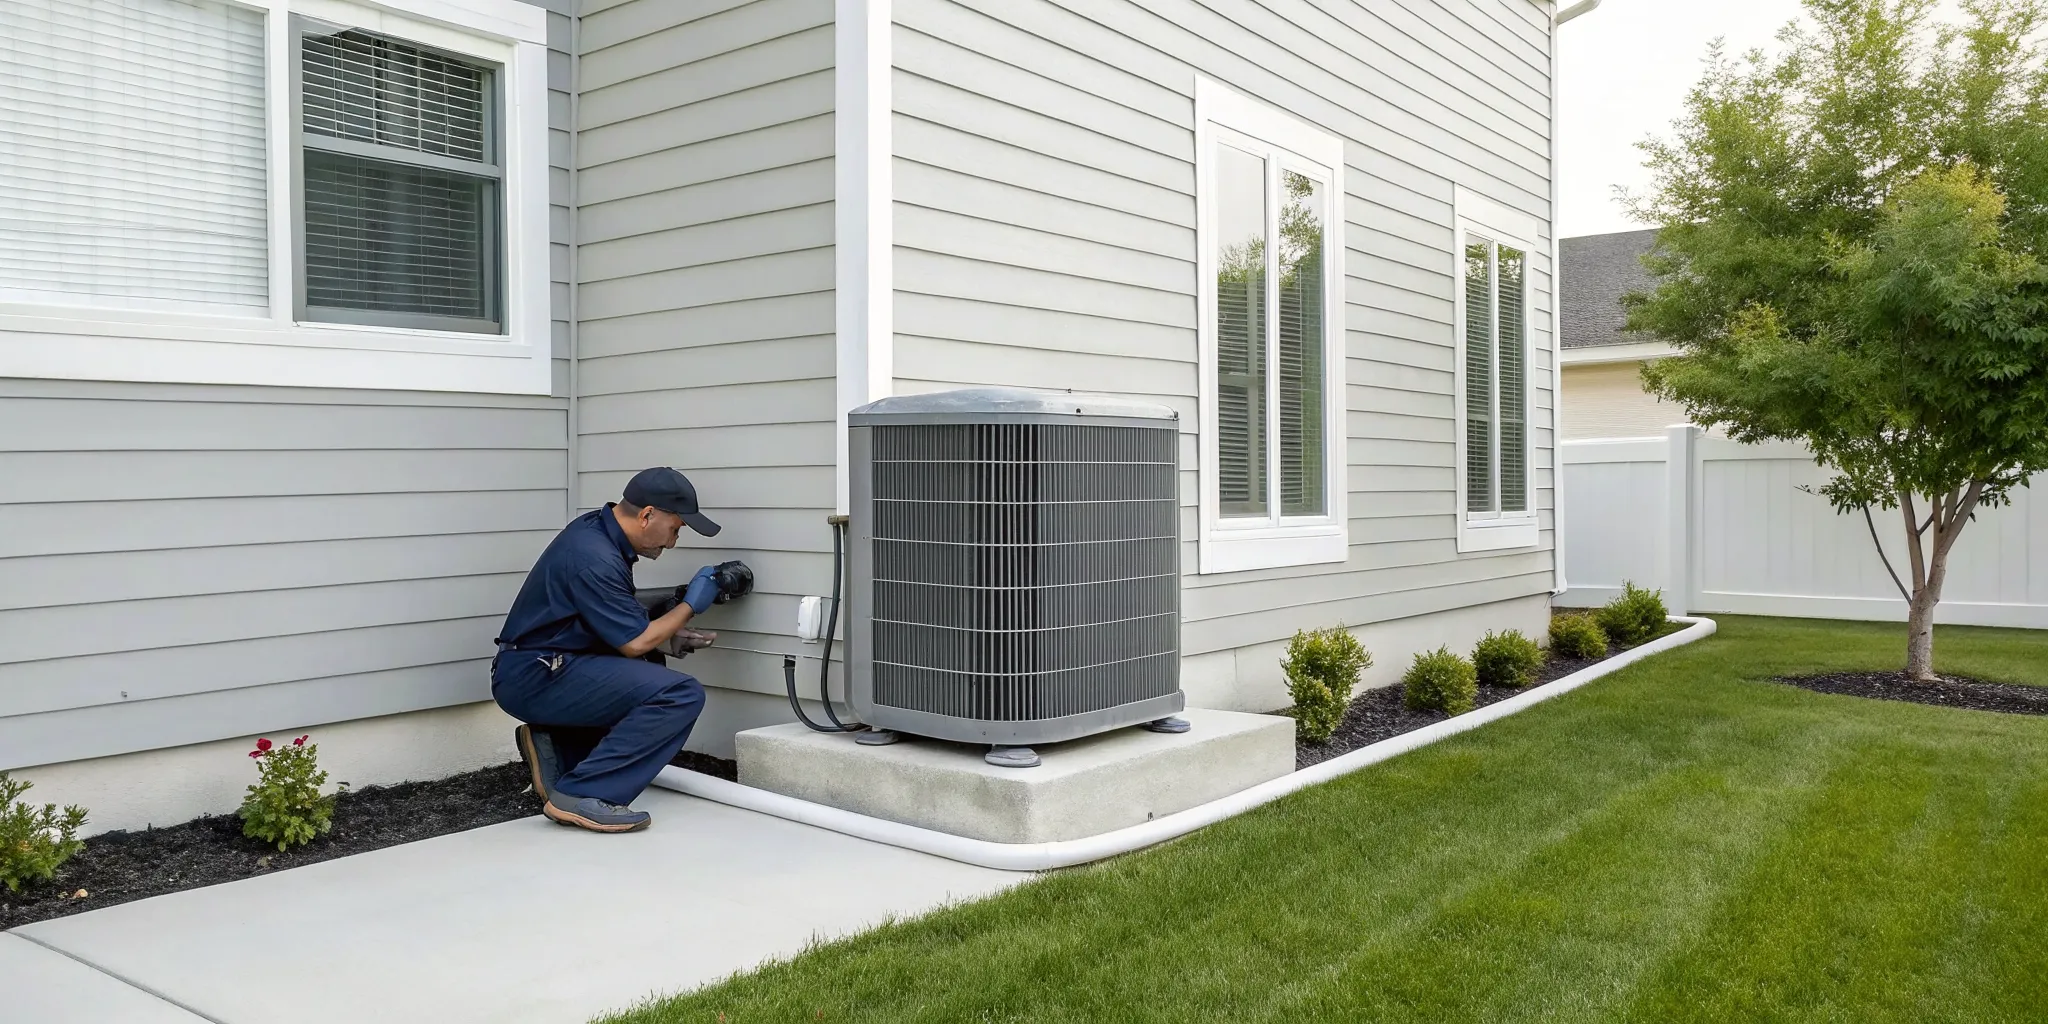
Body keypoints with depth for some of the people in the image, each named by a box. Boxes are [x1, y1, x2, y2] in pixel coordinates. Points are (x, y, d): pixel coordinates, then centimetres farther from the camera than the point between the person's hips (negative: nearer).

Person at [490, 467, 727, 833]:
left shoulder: (597, 529, 8)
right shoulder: (594, 557, -21)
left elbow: (623, 623, 20)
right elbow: (634, 643, -16)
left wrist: (670, 632, 9)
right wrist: (690, 605, -3)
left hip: (535, 670, 10)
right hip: (535, 678, -10)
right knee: (681, 695, -19)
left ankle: (557, 746, 12)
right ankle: (582, 795, -18)